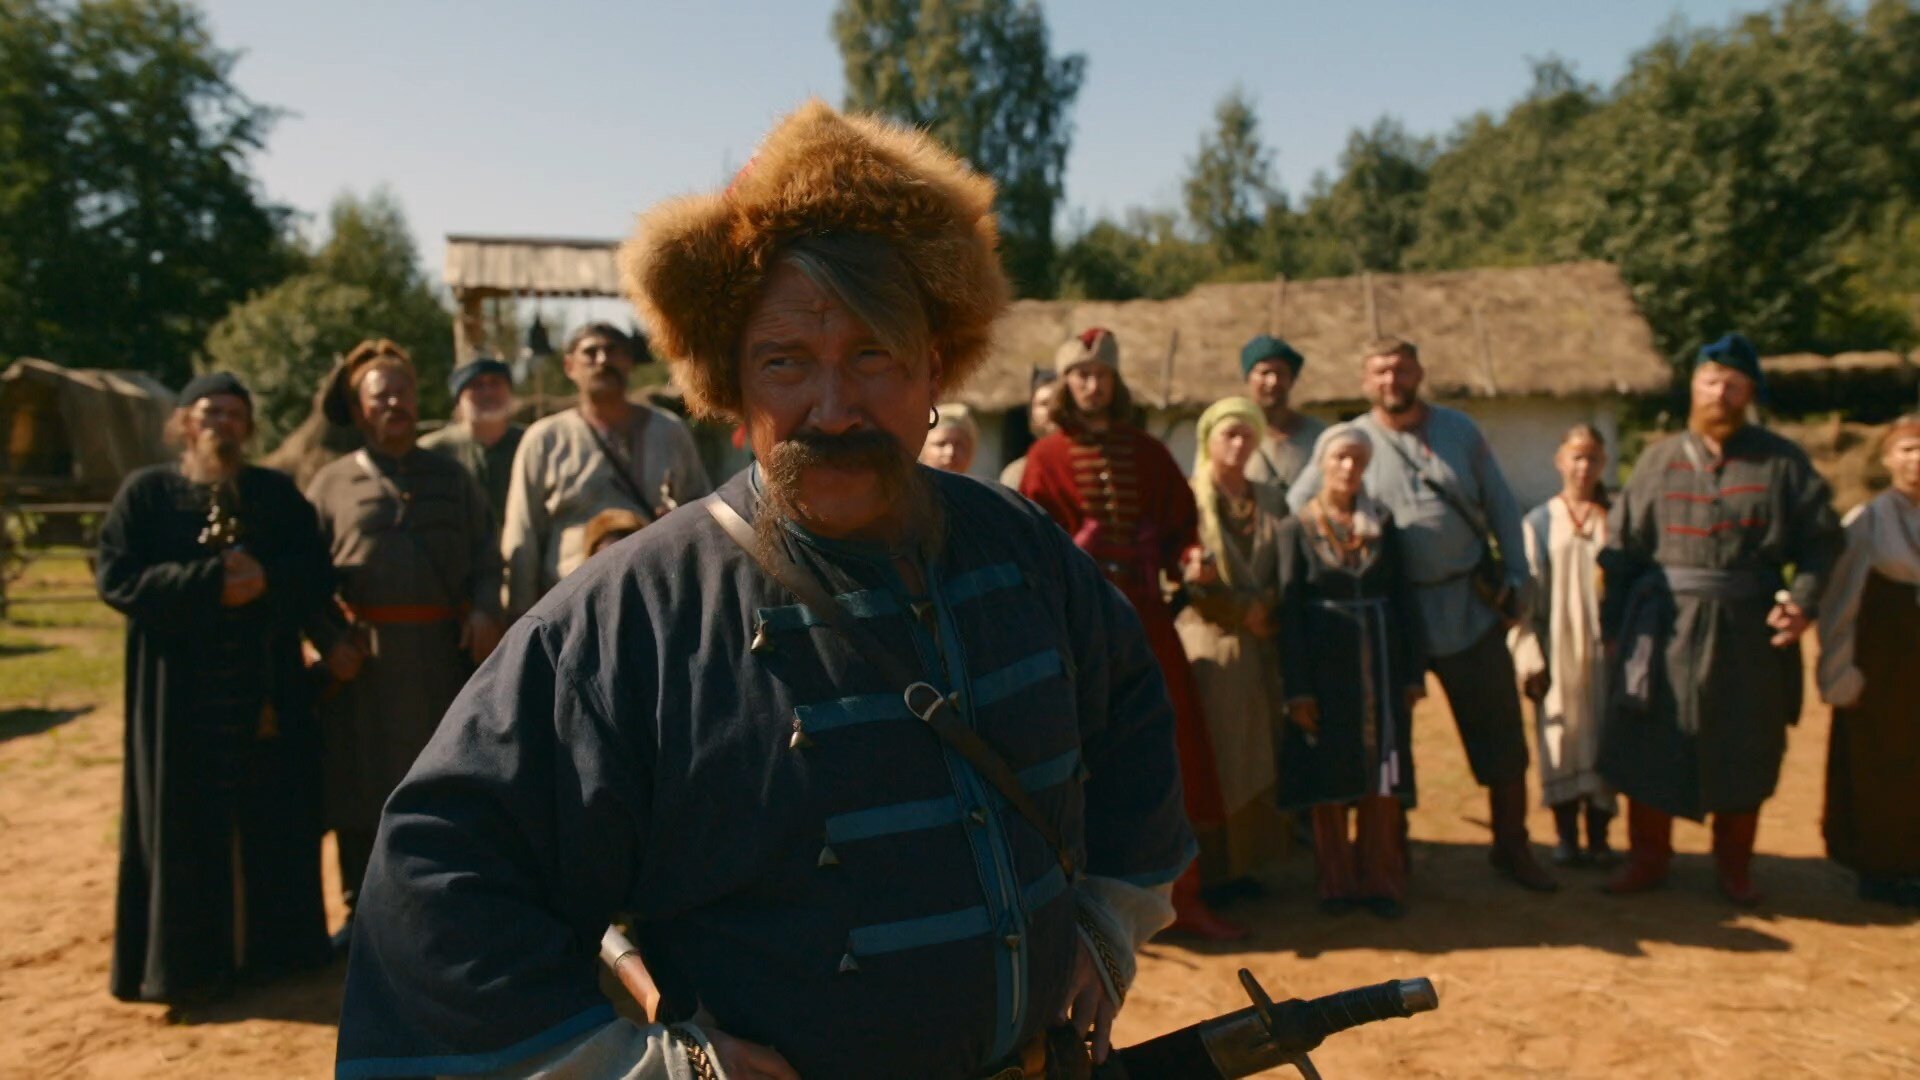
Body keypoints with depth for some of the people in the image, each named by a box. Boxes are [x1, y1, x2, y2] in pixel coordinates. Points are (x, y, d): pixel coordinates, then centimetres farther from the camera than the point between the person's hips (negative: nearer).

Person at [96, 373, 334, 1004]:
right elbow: (116, 577, -9)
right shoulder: (146, 492, 2)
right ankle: (187, 961, 13)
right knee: (187, 826, 2)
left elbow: (316, 573, 2)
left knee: (271, 820, 7)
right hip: (181, 692, -2)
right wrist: (210, 583, -18)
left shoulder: (277, 493, 9)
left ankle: (269, 943, 21)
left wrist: (264, 578, -18)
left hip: (266, 688, 3)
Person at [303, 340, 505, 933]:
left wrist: (484, 608, -8)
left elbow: (485, 554, 9)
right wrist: (329, 639, -9)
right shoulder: (331, 484, 7)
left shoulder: (451, 477, 12)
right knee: (360, 787, 6)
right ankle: (363, 910, 20)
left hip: (444, 651, 2)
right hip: (363, 658, -1)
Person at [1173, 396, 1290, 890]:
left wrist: (1265, 605, -7)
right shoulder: (1190, 499, -2)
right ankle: (1211, 868, 4)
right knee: (1215, 759, -5)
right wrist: (1241, 611, -12)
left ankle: (1245, 861, 15)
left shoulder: (1270, 500, 14)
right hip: (1210, 641, -5)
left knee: (1259, 756, 5)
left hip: (1263, 642, 5)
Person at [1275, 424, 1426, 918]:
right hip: (1326, 667, -2)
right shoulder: (1297, 528, 0)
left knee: (1382, 777, 5)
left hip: (1381, 664, 2)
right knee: (1329, 779, 5)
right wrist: (1297, 688, -9)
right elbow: (1289, 610, -4)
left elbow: (1403, 599, 7)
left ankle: (1381, 881, 17)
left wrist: (1414, 672, 0)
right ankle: (1337, 883, 17)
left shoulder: (1383, 523, 7)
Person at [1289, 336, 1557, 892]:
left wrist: (1514, 579, 3)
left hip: (1472, 602, 2)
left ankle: (1511, 846, 24)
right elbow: (1291, 515, -1)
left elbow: (1502, 507, 9)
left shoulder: (1459, 429, 6)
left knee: (1502, 731, 7)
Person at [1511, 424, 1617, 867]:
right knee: (1561, 740, 1)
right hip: (1557, 653, -1)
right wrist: (1529, 658, -6)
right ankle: (1566, 837, 11)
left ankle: (1598, 837, 13)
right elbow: (1523, 594, 1)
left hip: (1605, 652, 1)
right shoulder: (1538, 523, 4)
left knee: (1602, 740, 3)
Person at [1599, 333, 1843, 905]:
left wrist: (1803, 600, -13)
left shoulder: (1782, 461, 3)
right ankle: (1647, 858, 22)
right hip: (1664, 628, 1)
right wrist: (1613, 623, 1)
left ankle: (1735, 869, 27)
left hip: (1749, 630, 0)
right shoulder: (1659, 459, 6)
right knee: (1650, 747, 5)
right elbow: (1622, 546, 5)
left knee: (1744, 754, 9)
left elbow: (1821, 540, 3)